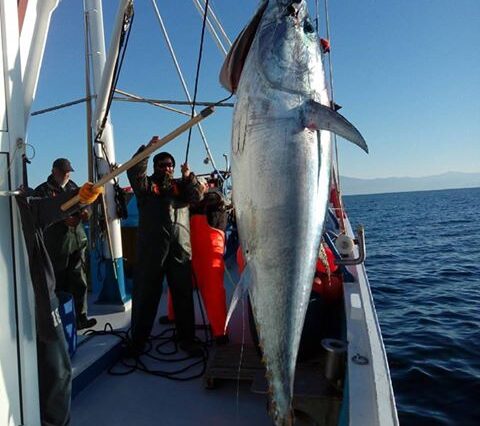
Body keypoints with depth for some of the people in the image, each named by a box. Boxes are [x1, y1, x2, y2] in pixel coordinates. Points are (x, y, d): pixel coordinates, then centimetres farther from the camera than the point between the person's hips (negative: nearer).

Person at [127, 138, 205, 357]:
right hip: (151, 248, -2)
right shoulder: (147, 184, 11)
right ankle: (138, 339, 17)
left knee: (183, 294, 7)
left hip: (180, 248, 2)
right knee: (146, 294, 4)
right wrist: (147, 148, -18)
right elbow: (134, 172, -8)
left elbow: (197, 196, 3)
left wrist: (189, 177, -12)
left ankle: (186, 339, 18)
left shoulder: (181, 185, 18)